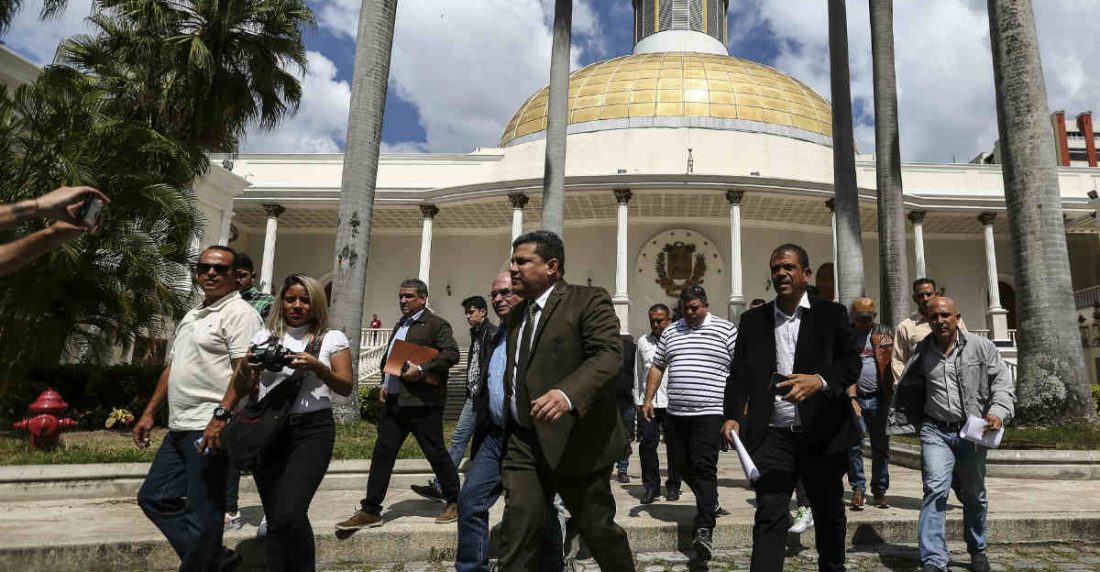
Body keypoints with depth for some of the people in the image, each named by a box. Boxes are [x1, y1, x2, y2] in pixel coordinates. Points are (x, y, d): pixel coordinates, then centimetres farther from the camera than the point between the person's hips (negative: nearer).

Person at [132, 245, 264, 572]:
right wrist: (149, 413, 21)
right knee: (154, 498, 15)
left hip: (210, 429, -10)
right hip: (179, 428, 10)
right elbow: (172, 368, 25)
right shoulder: (192, 316, 19)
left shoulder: (239, 313, -10)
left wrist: (221, 417, -27)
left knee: (202, 514, -2)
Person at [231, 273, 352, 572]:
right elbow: (241, 390, 12)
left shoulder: (332, 338, 4)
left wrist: (318, 367, -20)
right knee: (275, 520, 5)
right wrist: (245, 368, -10)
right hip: (268, 431, 3)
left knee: (290, 515, -17)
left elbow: (346, 388, -3)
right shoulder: (265, 337, 12)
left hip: (312, 430, -3)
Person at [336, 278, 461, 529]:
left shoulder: (436, 325, -5)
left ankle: (454, 503, 18)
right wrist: (385, 382, 13)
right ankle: (370, 511, 13)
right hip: (393, 401, 8)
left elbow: (451, 354, -17)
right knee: (382, 453, 6)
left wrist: (422, 370, -23)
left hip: (421, 403, -7)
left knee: (436, 453, 2)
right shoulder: (400, 325, 20)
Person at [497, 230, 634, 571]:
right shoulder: (516, 315, 16)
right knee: (517, 532, 1)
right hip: (523, 441, 6)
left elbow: (609, 353, -22)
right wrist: (507, 430, 21)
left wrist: (568, 394, -39)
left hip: (575, 440, -6)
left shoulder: (589, 300, -8)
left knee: (598, 527, 8)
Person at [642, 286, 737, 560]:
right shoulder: (670, 332, 14)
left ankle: (704, 530, -11)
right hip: (676, 413, 5)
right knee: (680, 463, 11)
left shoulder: (726, 329, 2)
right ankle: (709, 502, 36)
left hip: (710, 413, -5)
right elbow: (657, 367, 18)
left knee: (704, 466, -11)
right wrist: (648, 399, 11)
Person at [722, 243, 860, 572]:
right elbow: (739, 374, 6)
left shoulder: (832, 314, 5)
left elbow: (851, 363, -5)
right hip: (773, 435, 0)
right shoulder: (753, 320, 9)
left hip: (822, 433, 0)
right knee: (769, 516, -4)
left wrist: (820, 381, -26)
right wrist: (732, 416, -8)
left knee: (829, 514, 15)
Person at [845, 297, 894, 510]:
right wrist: (851, 398, -11)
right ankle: (858, 489, 7)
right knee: (854, 445, -4)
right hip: (855, 398, -1)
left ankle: (880, 491, 20)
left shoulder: (885, 334, 9)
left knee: (881, 447, 8)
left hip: (879, 398, 1)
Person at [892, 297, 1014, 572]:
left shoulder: (981, 347, -2)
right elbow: (906, 387, 15)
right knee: (935, 490, -14)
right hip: (936, 431, 0)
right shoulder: (921, 352, 4)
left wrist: (998, 411, -23)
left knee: (974, 495, 16)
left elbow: (1003, 382, -6)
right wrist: (903, 417, 12)